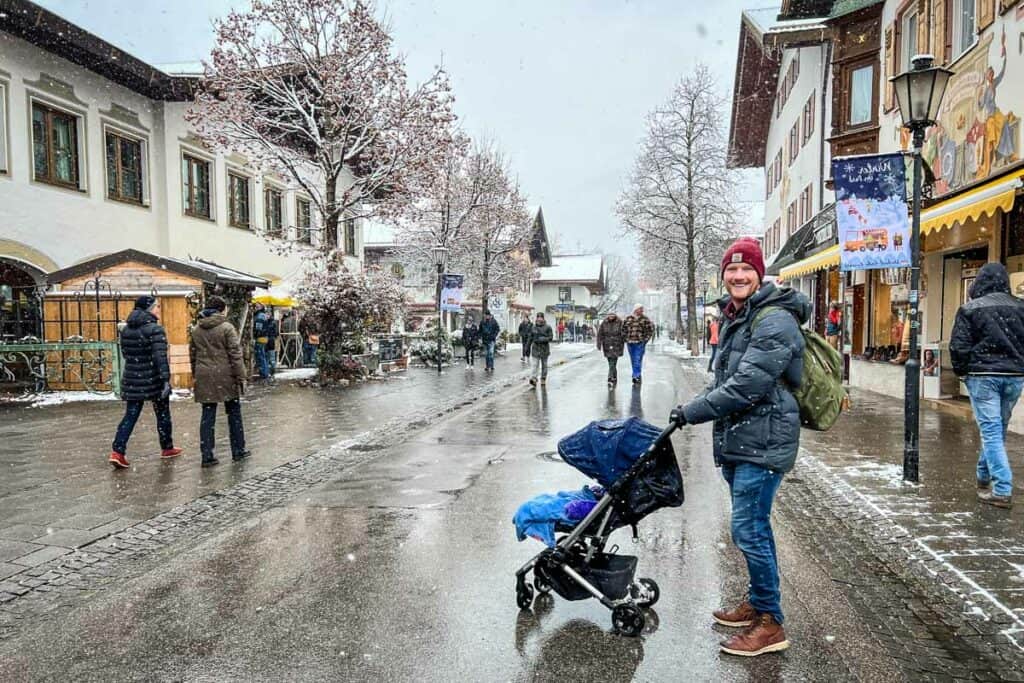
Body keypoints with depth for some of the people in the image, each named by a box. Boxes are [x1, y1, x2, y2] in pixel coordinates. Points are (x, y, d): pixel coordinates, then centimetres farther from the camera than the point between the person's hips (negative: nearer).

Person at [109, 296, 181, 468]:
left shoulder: (126, 329, 6)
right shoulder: (155, 329, -16)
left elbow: (125, 354, 14)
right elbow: (160, 357, -21)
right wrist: (166, 379, -21)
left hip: (132, 379, 6)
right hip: (154, 380, -6)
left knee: (130, 415, 8)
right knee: (163, 414, 11)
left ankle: (117, 451, -4)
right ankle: (167, 448, 24)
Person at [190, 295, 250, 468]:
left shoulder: (196, 329, 8)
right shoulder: (227, 328, -9)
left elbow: (192, 355, 13)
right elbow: (235, 355, -11)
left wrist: (196, 375, 21)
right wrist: (241, 376, -6)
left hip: (204, 378, 4)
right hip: (225, 376, -4)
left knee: (207, 416, 6)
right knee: (234, 413, 10)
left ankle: (207, 456, 5)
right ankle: (238, 451, 18)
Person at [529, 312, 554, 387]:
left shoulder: (548, 327, -4)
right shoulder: (533, 327, 4)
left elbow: (551, 337, -9)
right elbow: (530, 338, 11)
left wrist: (543, 339, -24)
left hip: (544, 348, -1)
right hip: (535, 348, 1)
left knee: (544, 365, 11)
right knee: (535, 364, -9)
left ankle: (543, 379, 21)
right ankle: (533, 378, -20)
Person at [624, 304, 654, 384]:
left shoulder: (645, 319, 0)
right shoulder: (628, 319, 7)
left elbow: (651, 329, 4)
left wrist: (646, 339, -2)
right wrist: (626, 339, 9)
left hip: (640, 343, -3)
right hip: (630, 343, 4)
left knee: (638, 360, -13)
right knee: (633, 361, 9)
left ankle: (636, 376, -15)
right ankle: (638, 377, 20)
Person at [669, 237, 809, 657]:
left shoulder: (775, 320, -17)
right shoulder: (733, 317, 14)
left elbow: (747, 385, -24)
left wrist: (691, 413, -18)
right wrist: (695, 407, 12)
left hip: (763, 441, -9)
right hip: (737, 439, 9)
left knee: (748, 530, -6)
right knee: (755, 526, 19)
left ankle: (770, 624, 8)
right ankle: (758, 603, 34)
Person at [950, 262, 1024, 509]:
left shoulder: (970, 309, -6)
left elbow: (959, 346, -7)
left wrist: (961, 371, 7)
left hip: (982, 375, -4)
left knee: (991, 431, -3)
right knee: (997, 430, 17)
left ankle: (1002, 491, -6)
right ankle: (984, 477, 30)